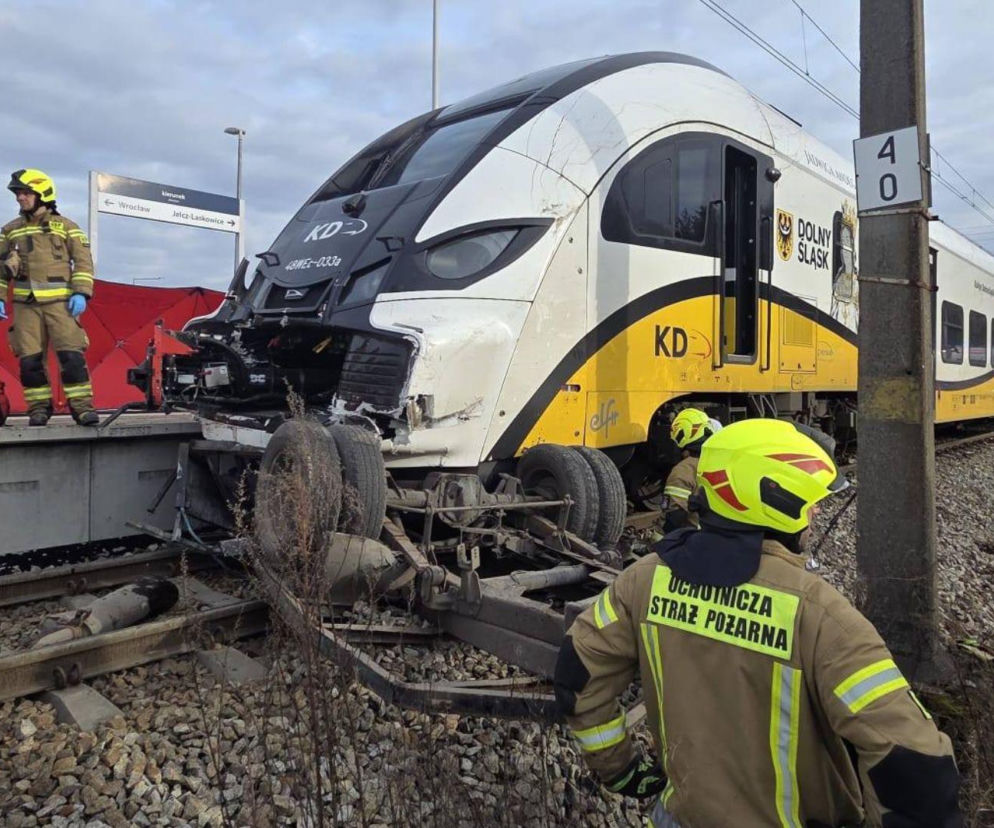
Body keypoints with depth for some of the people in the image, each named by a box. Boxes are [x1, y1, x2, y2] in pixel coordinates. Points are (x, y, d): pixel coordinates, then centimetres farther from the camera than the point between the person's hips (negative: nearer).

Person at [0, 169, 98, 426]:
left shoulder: (65, 226, 8)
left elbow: (83, 261, 3)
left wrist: (81, 293, -8)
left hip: (60, 301, -3)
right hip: (25, 304, 3)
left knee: (72, 355, -11)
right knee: (30, 359, 1)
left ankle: (82, 405, -8)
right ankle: (39, 406, 9)